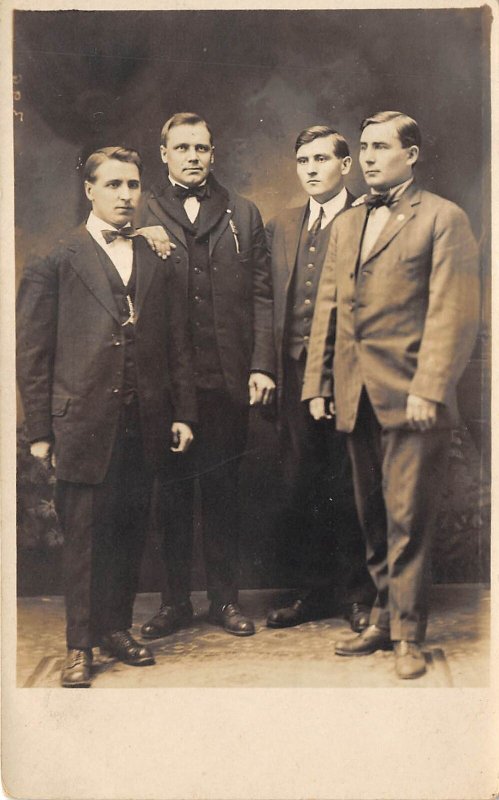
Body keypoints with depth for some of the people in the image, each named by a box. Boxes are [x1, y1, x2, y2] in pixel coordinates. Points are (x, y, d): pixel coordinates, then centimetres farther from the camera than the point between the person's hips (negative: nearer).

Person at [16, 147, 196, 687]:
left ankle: (116, 628, 26)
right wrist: (40, 429, -6)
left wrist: (183, 412, 8)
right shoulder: (55, 262, 0)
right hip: (84, 424, -4)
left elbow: (176, 343, 14)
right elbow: (32, 351, -2)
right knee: (83, 537, 3)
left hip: (144, 425, 4)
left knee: (129, 532, 11)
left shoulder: (156, 261, 13)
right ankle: (80, 646, 15)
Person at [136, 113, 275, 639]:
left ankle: (224, 598, 21)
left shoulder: (242, 215, 11)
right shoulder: (141, 215, 5)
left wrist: (261, 365, -2)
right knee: (172, 491, 7)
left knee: (222, 489, 9)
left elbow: (260, 295, 6)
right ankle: (175, 601, 19)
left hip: (227, 378, 1)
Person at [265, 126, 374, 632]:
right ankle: (313, 591, 23)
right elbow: (270, 301, 15)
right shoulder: (281, 227, 16)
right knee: (300, 489, 10)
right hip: (294, 374, 5)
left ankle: (358, 594, 17)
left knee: (348, 488, 3)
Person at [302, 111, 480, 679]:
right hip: (356, 398, 6)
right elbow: (327, 308, 17)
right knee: (373, 520, 12)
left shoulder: (442, 218, -2)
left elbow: (452, 313, -10)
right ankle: (383, 621, 24)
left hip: (410, 398, -6)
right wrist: (317, 384, 10)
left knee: (408, 520, -2)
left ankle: (407, 635, 9)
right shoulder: (345, 225, 18)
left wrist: (429, 389, -17)